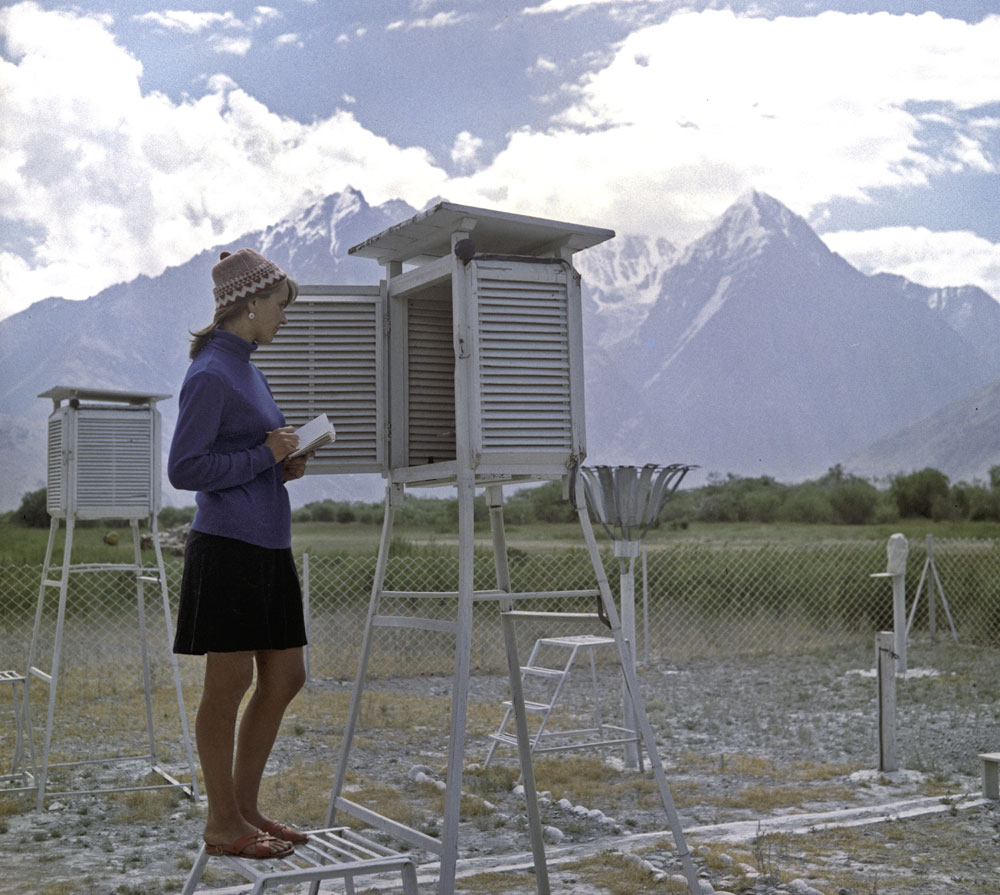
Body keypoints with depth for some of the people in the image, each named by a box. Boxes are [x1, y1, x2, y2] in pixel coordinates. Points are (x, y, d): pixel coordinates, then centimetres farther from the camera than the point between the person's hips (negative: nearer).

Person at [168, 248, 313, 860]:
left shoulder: (246, 368, 17)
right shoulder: (211, 373, -11)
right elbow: (185, 469, -15)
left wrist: (285, 465, 7)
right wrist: (266, 456, -12)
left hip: (268, 546, 10)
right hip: (229, 548, -10)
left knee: (286, 677, 11)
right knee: (231, 682, -1)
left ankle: (245, 807, 23)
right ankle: (223, 823, 12)